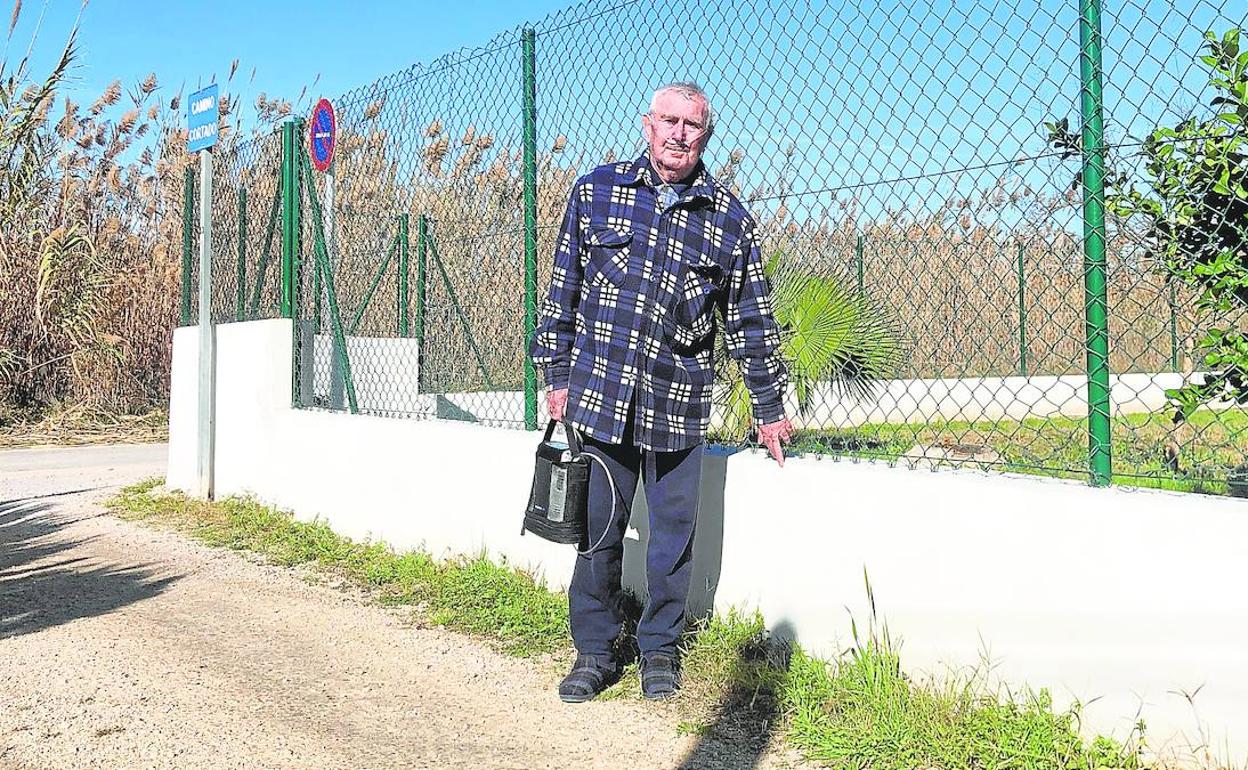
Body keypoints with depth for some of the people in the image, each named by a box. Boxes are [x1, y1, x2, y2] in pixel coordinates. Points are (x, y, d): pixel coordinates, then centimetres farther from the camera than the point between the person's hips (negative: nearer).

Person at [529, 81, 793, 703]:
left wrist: (769, 408, 12)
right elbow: (563, 287, 9)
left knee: (673, 533, 6)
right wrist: (556, 374, 6)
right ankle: (594, 653, 20)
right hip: (599, 396, 0)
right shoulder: (596, 191, 6)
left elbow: (751, 319, 10)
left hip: (678, 407, 0)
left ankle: (660, 650, 24)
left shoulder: (729, 218, 5)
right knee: (597, 530, 4)